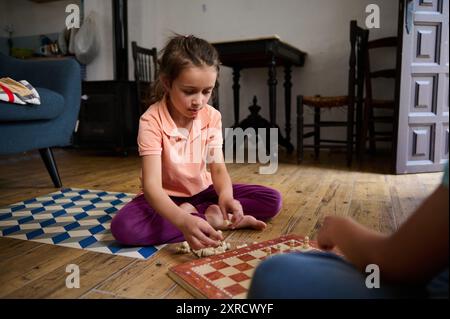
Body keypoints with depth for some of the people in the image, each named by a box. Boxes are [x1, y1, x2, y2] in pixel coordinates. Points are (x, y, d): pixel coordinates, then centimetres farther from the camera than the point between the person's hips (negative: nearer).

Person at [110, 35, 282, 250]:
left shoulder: (212, 117, -11)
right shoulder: (151, 121, -24)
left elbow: (218, 169, -12)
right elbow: (151, 185, -32)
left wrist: (226, 196, -37)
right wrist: (183, 221, -51)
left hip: (202, 191, 3)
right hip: (167, 197, -2)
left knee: (272, 200, -10)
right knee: (123, 227, -35)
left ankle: (193, 211, -16)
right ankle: (213, 218, -24)